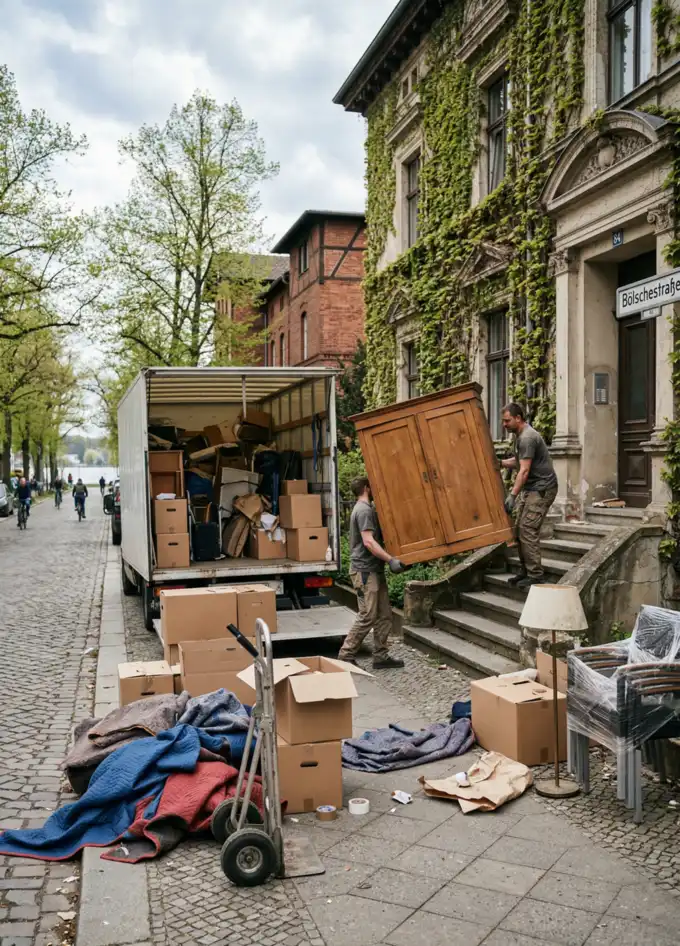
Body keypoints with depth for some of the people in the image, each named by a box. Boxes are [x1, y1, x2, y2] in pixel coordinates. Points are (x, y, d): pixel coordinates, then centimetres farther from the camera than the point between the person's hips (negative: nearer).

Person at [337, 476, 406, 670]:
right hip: (365, 571, -10)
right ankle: (346, 655, 1)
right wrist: (391, 560, -27)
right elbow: (368, 542, -24)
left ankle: (380, 656, 12)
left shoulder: (367, 508, 19)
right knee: (367, 617, -7)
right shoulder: (364, 510, -14)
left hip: (375, 570, 10)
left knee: (384, 615, 8)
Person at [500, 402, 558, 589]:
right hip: (530, 488, 10)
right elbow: (518, 461, 23)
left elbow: (524, 470, -24)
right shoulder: (520, 436, 13)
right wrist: (500, 463, 10)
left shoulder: (527, 437, -19)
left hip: (541, 489, -10)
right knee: (520, 528, 7)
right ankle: (527, 571, 15)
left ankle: (535, 575, -10)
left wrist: (512, 495, -29)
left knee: (528, 530, -14)